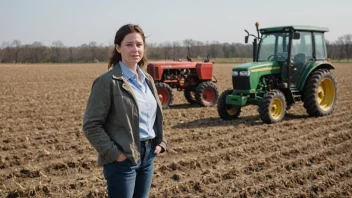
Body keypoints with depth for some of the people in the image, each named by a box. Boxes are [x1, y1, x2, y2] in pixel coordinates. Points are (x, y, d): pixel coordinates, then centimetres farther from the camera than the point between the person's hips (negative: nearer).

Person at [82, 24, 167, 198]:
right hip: (123, 159, -7)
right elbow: (91, 125, -15)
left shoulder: (147, 80, 9)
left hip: (148, 154, 7)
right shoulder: (107, 81, -13)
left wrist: (160, 142, 8)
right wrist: (114, 153, -18)